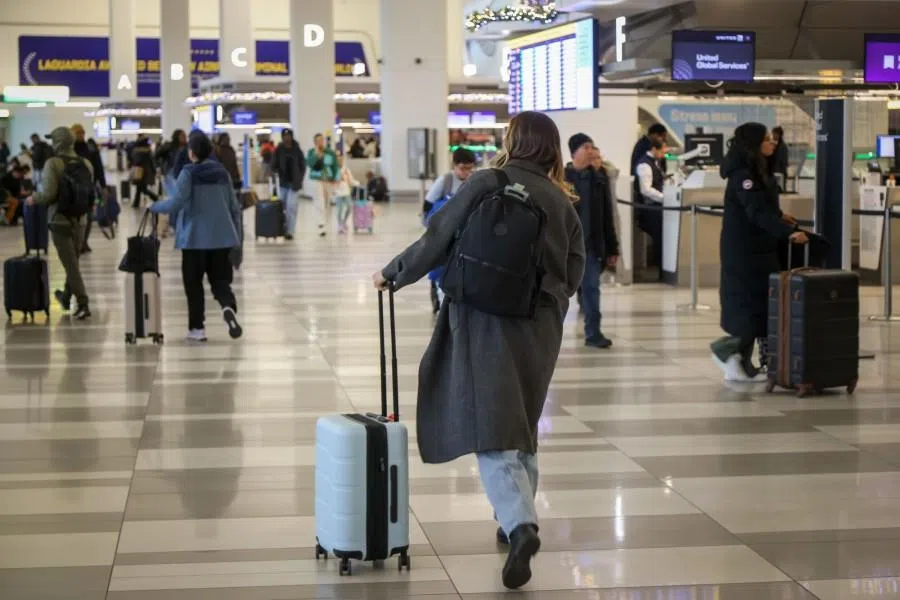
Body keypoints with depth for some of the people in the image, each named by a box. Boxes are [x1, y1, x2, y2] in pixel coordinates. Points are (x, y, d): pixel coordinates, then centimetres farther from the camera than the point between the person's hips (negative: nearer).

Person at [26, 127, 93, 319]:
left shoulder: (53, 163, -15)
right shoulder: (86, 164, 0)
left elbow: (48, 193, -20)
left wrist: (33, 199, -1)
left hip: (60, 220, -5)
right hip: (80, 219, 5)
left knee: (70, 264, -1)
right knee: (73, 261, 20)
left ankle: (83, 304, -6)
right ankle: (66, 297, 35)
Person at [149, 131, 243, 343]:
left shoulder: (189, 173, -8)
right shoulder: (222, 172, 8)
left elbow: (176, 202, -15)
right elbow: (234, 207, 12)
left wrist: (154, 206, 3)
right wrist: (236, 235, 20)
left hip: (195, 238, -4)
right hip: (222, 238, 4)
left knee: (194, 284, 8)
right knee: (220, 280, 6)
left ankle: (197, 328, 10)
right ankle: (229, 308, -25)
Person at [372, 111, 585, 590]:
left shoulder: (486, 184, -6)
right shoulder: (561, 200, 7)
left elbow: (437, 241, -5)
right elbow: (574, 271, 9)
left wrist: (392, 274, 9)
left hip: (486, 319, -5)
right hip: (541, 325, 5)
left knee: (493, 428, -8)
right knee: (522, 422, 21)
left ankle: (520, 525, -25)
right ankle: (518, 514, 30)